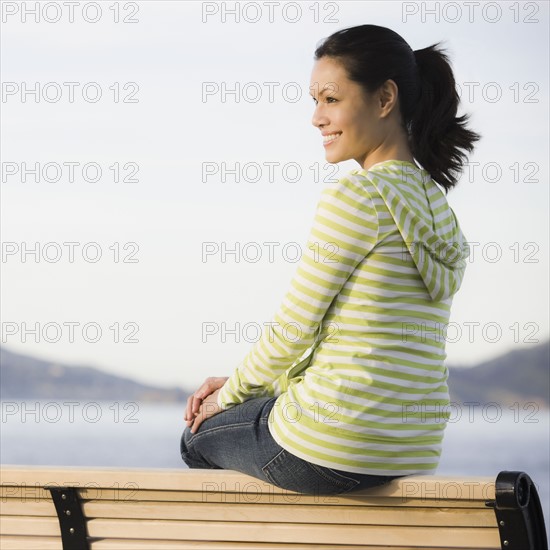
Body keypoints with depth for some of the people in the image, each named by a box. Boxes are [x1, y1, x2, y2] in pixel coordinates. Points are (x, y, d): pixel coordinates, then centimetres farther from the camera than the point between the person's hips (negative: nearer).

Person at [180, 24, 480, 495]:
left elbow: (295, 329, -12)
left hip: (332, 448, -8)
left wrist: (233, 393, 7)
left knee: (201, 436, 24)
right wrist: (240, 383, 16)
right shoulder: (435, 201, 10)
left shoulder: (356, 196, -16)